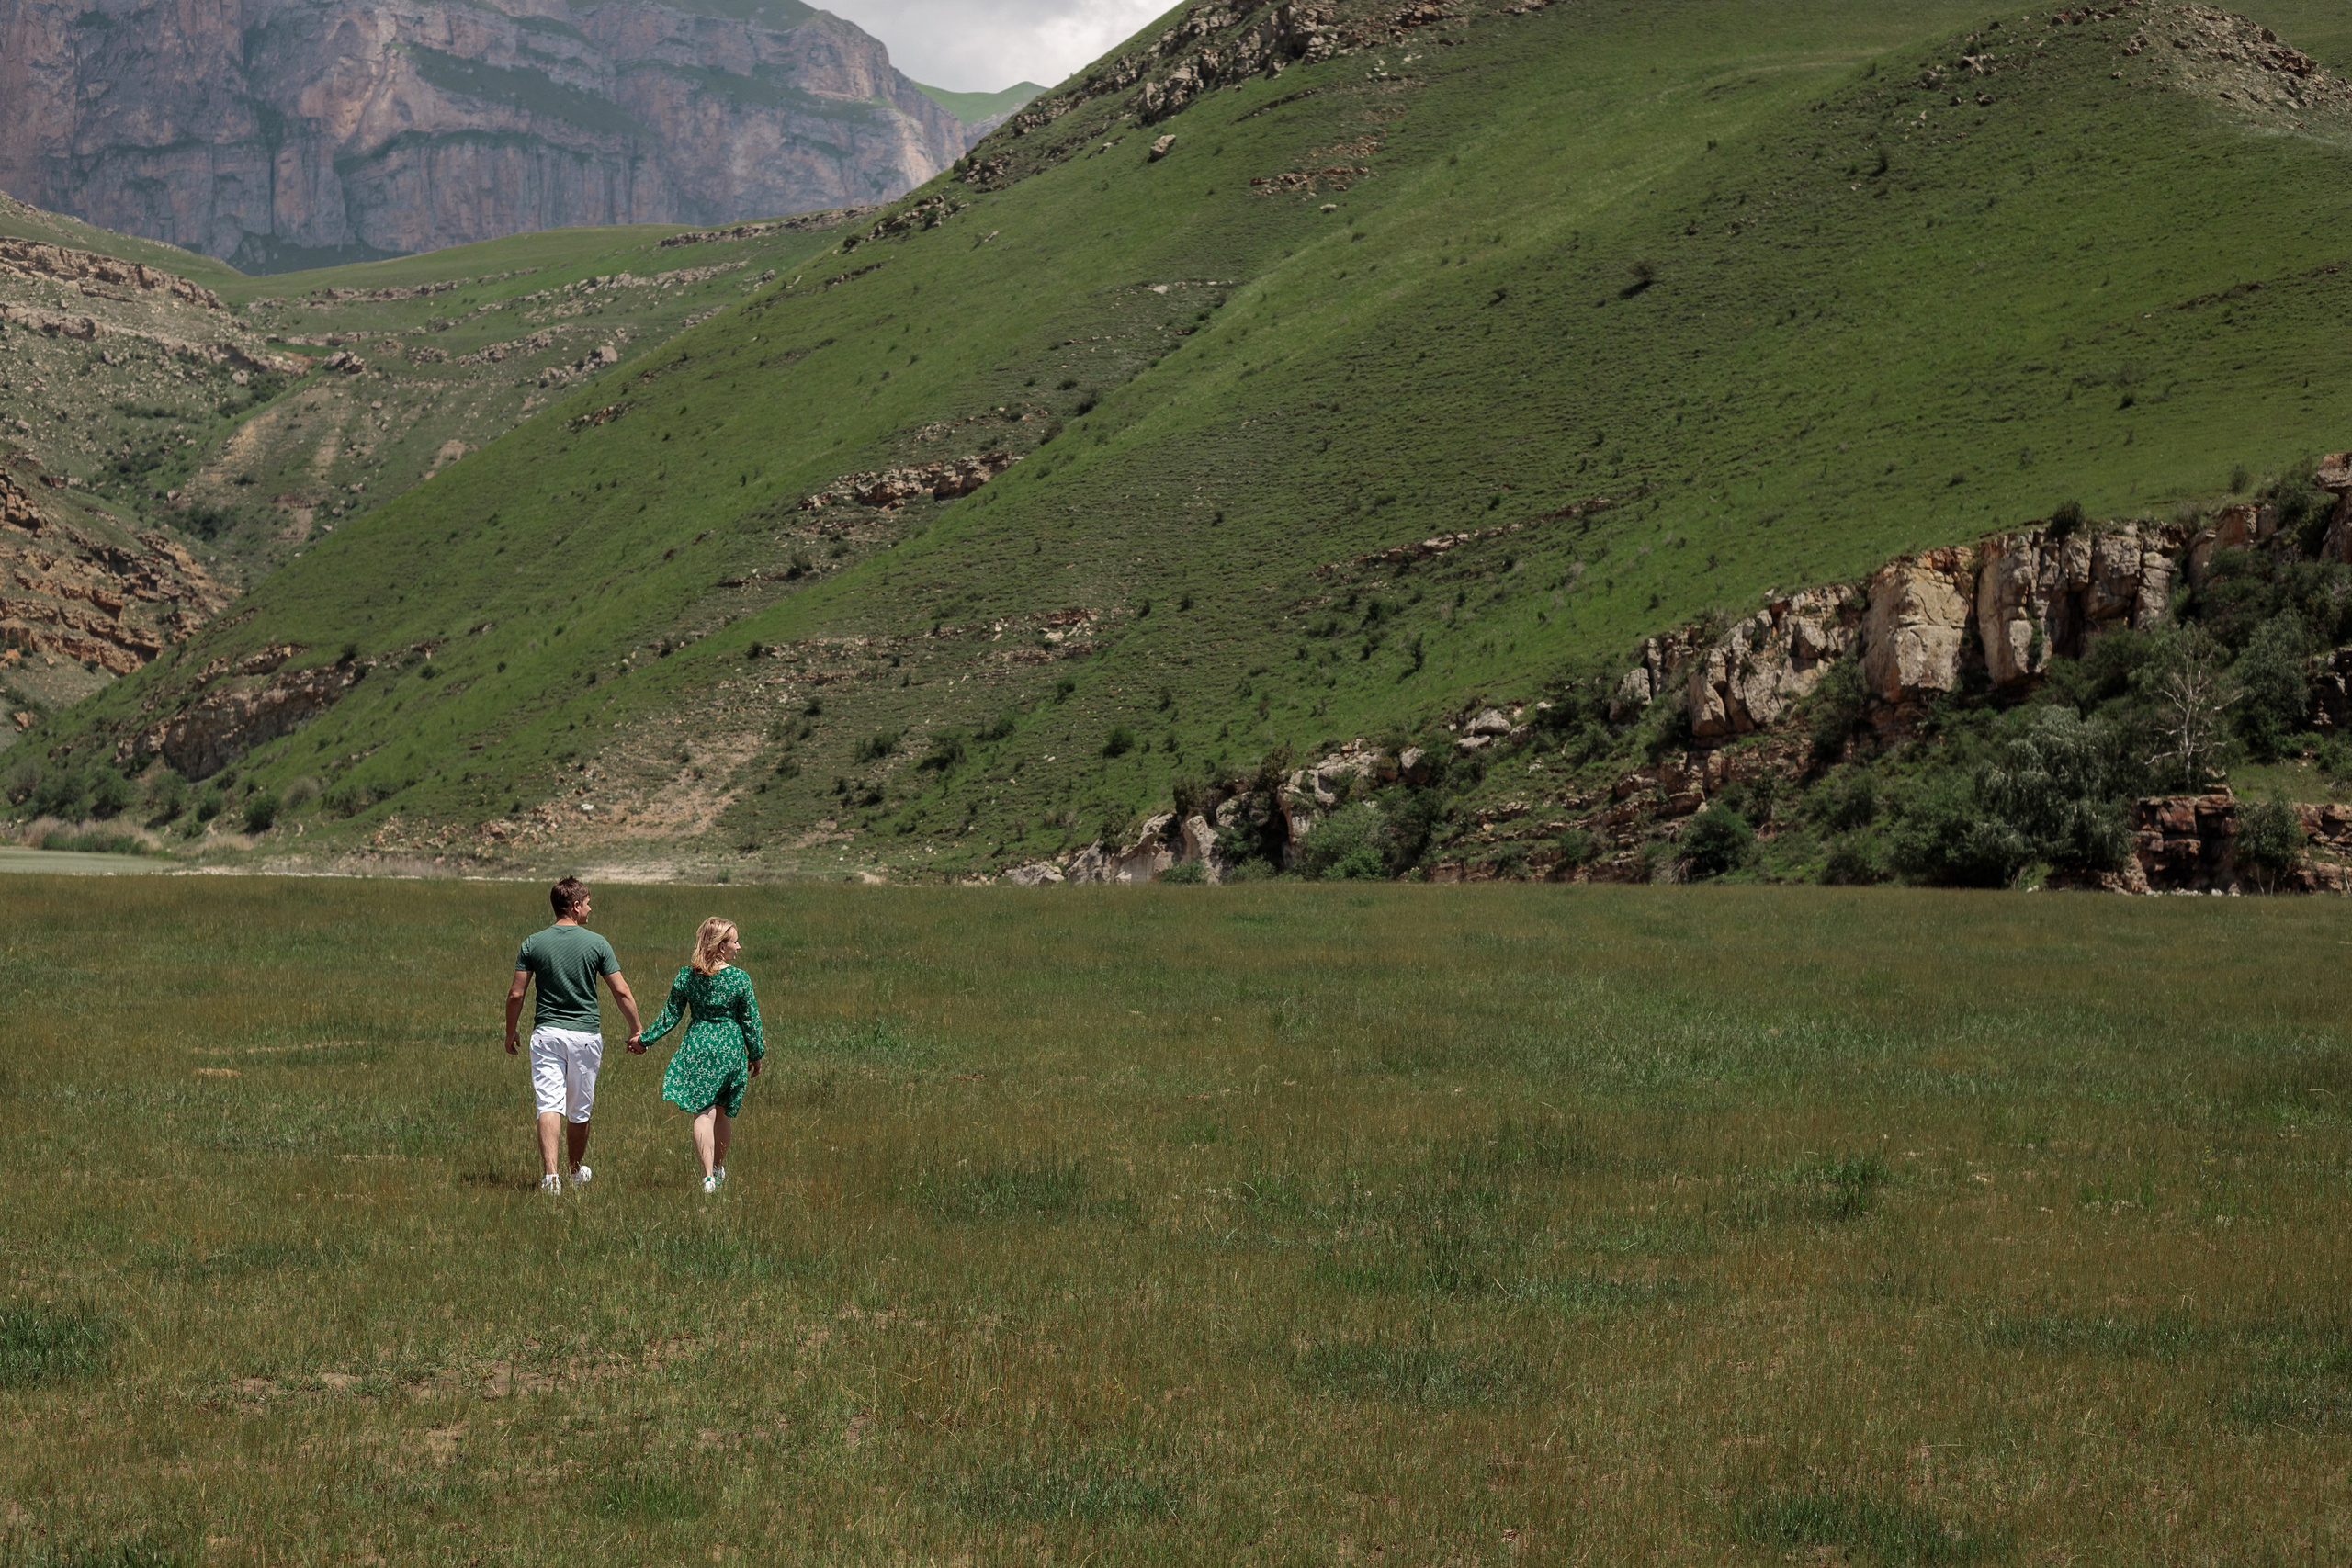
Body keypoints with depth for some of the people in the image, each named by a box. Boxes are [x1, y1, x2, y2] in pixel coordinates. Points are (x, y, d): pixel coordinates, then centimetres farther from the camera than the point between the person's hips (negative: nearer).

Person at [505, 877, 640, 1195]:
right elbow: (622, 992, -5)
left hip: (546, 1033, 0)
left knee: (549, 1107, -6)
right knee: (579, 1111, 14)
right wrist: (636, 1030, 7)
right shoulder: (596, 944, -4)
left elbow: (515, 995, -1)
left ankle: (551, 1174, -23)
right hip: (585, 1034, 0)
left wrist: (510, 1033, 13)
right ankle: (576, 1173, 30)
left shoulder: (533, 944, -1)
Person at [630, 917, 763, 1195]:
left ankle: (708, 1176, -12)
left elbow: (670, 1016, 2)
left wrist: (644, 1038, 14)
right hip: (731, 1047, -1)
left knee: (703, 1112, -1)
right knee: (724, 1112, 16)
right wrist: (756, 1054, 10)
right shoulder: (740, 979, -7)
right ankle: (719, 1168, 31)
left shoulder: (686, 976, -1)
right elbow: (751, 1022, -3)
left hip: (697, 1045, 1)